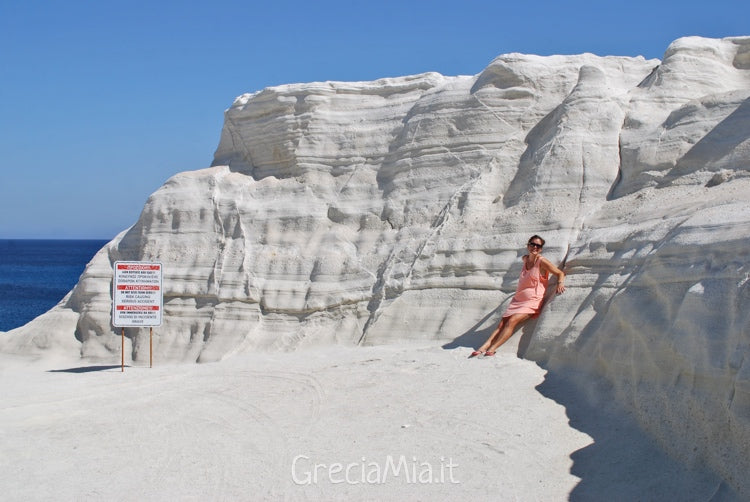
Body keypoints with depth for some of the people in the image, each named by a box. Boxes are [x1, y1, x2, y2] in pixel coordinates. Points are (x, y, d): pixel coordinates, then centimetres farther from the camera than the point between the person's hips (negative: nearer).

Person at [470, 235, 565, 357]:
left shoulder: (542, 262, -6)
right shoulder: (525, 259, 12)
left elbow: (560, 273, -3)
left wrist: (560, 284, -22)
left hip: (532, 301, -7)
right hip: (518, 299, 7)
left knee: (512, 321, -26)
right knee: (502, 323, -11)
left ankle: (492, 349, -35)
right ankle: (484, 347, -22)